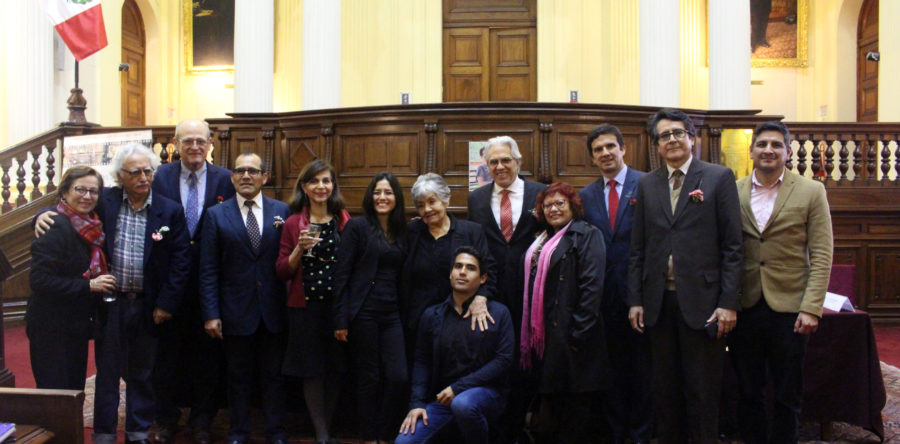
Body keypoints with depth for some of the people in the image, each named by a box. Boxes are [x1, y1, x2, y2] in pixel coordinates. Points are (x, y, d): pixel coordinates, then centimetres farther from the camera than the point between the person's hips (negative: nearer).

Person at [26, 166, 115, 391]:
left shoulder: (92, 227, 9)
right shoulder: (56, 227, -15)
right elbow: (39, 280, -22)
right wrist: (88, 285, -23)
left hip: (78, 327, 8)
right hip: (51, 328, -8)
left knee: (75, 390, 14)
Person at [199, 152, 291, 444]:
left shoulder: (282, 211, 2)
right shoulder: (216, 215, 1)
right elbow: (208, 270, -1)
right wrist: (210, 313, -7)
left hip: (274, 310, 1)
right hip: (235, 310, 0)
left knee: (273, 374, 12)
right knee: (238, 376, 12)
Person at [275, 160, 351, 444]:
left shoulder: (345, 221, 4)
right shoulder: (293, 223, 0)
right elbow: (283, 272, -1)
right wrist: (299, 248, -15)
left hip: (339, 305, 1)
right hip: (305, 306, -1)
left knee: (335, 370, 8)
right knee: (312, 371, 2)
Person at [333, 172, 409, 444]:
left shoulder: (401, 231, 12)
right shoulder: (357, 226, -2)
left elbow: (401, 276, 13)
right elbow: (342, 274, -7)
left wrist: (404, 313, 5)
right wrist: (341, 320, -11)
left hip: (392, 314, 4)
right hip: (363, 312, -4)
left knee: (398, 377, -3)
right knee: (369, 378, 3)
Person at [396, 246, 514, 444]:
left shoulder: (498, 313, -1)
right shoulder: (432, 315, 8)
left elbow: (503, 359, -8)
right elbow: (422, 361, 9)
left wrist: (458, 388, -13)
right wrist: (417, 404, -5)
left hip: (485, 391, -2)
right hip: (442, 396, 3)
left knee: (462, 404, -37)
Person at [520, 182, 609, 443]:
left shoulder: (587, 235, -6)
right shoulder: (541, 240, 18)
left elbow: (592, 285, -15)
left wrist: (579, 333, -20)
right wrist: (529, 331, 13)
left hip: (568, 334, -7)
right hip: (541, 333, 7)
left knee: (573, 399, 2)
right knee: (551, 396, 14)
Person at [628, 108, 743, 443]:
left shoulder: (719, 177, 1)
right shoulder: (646, 184, 11)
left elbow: (732, 246, -3)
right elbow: (637, 249, 10)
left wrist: (728, 302, -9)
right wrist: (635, 300, 4)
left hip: (702, 302, -3)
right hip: (659, 302, 3)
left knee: (702, 392, 4)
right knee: (665, 389, 11)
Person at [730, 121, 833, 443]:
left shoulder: (811, 192, 0)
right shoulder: (733, 192, 5)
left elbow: (821, 256, -4)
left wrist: (811, 308, -10)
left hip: (788, 308, -1)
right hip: (744, 307, 2)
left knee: (788, 398, 8)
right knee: (748, 394, 11)